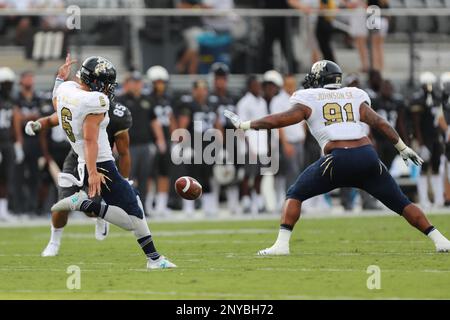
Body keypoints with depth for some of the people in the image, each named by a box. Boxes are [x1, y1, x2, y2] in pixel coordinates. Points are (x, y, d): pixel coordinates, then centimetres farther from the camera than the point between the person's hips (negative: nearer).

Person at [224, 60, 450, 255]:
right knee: (399, 202, 15)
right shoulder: (354, 97, 21)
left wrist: (245, 125, 19)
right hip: (368, 156, 3)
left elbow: (280, 120, 8)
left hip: (338, 159, -3)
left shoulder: (309, 100, 13)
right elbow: (380, 123, 15)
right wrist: (404, 148, 22)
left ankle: (282, 244, -3)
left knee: (295, 195, 12)